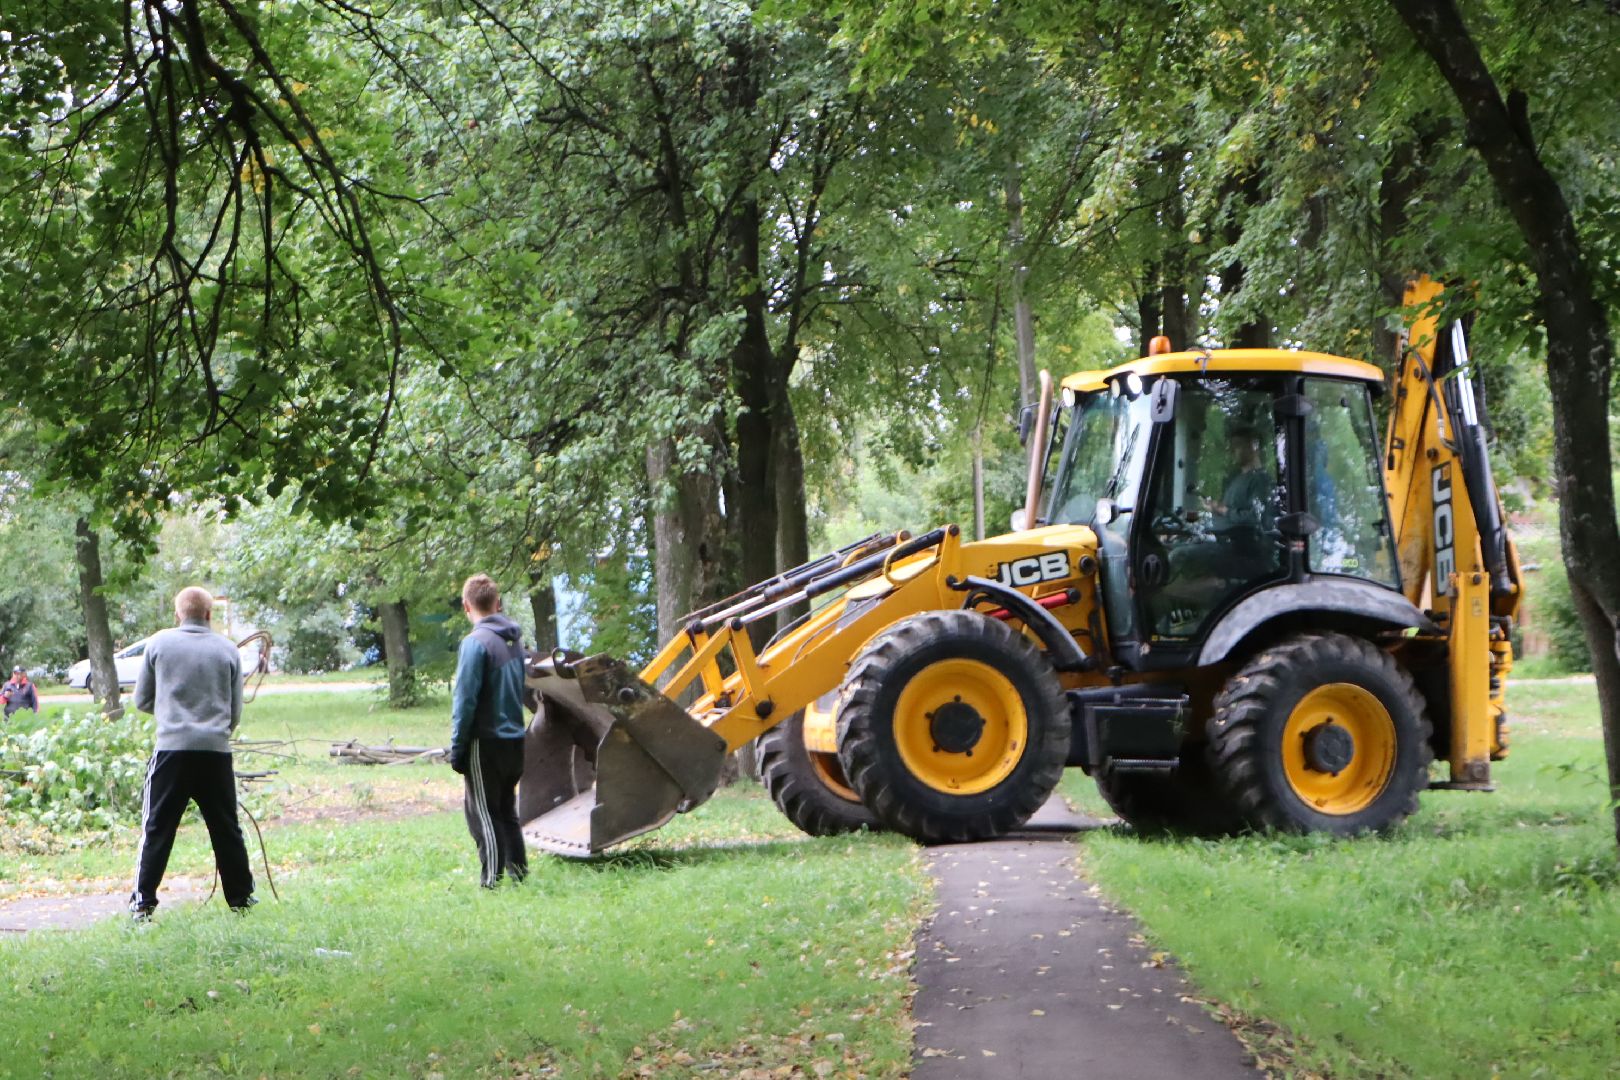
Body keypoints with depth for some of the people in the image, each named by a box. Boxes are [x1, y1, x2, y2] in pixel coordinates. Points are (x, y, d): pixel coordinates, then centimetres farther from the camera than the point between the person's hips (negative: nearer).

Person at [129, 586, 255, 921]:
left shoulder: (159, 643, 2)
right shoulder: (228, 650, 6)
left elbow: (142, 700, 11)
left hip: (172, 747, -2)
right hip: (216, 748, 2)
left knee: (157, 828, 3)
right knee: (226, 828, 11)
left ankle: (143, 902, -1)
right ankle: (241, 897, 17)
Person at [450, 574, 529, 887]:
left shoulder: (476, 642, -15)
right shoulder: (515, 640, 8)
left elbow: (465, 700, -15)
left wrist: (457, 747, -10)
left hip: (486, 743, -7)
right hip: (515, 740, 7)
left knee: (483, 814, 0)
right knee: (507, 811, 17)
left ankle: (491, 881, -1)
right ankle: (518, 873, 18)